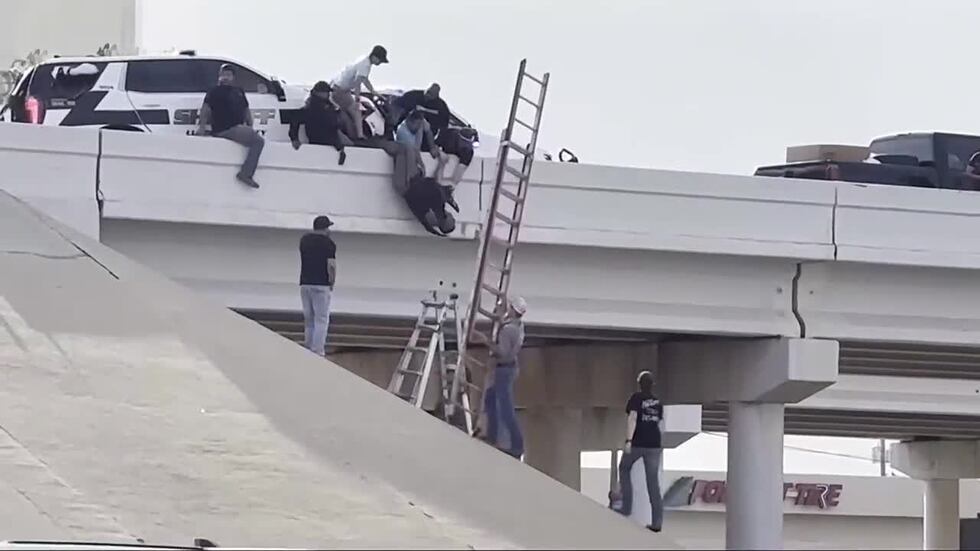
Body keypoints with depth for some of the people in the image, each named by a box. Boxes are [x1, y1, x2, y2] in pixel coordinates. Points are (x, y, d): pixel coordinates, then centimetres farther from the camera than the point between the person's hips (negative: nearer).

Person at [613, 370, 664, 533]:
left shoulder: (636, 398, -5)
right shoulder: (658, 402, 10)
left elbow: (632, 418, -17)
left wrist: (628, 440, -23)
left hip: (637, 443, -4)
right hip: (654, 444, 4)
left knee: (624, 469, 22)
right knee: (653, 482, 4)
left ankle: (627, 506, 17)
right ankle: (657, 522, 1)